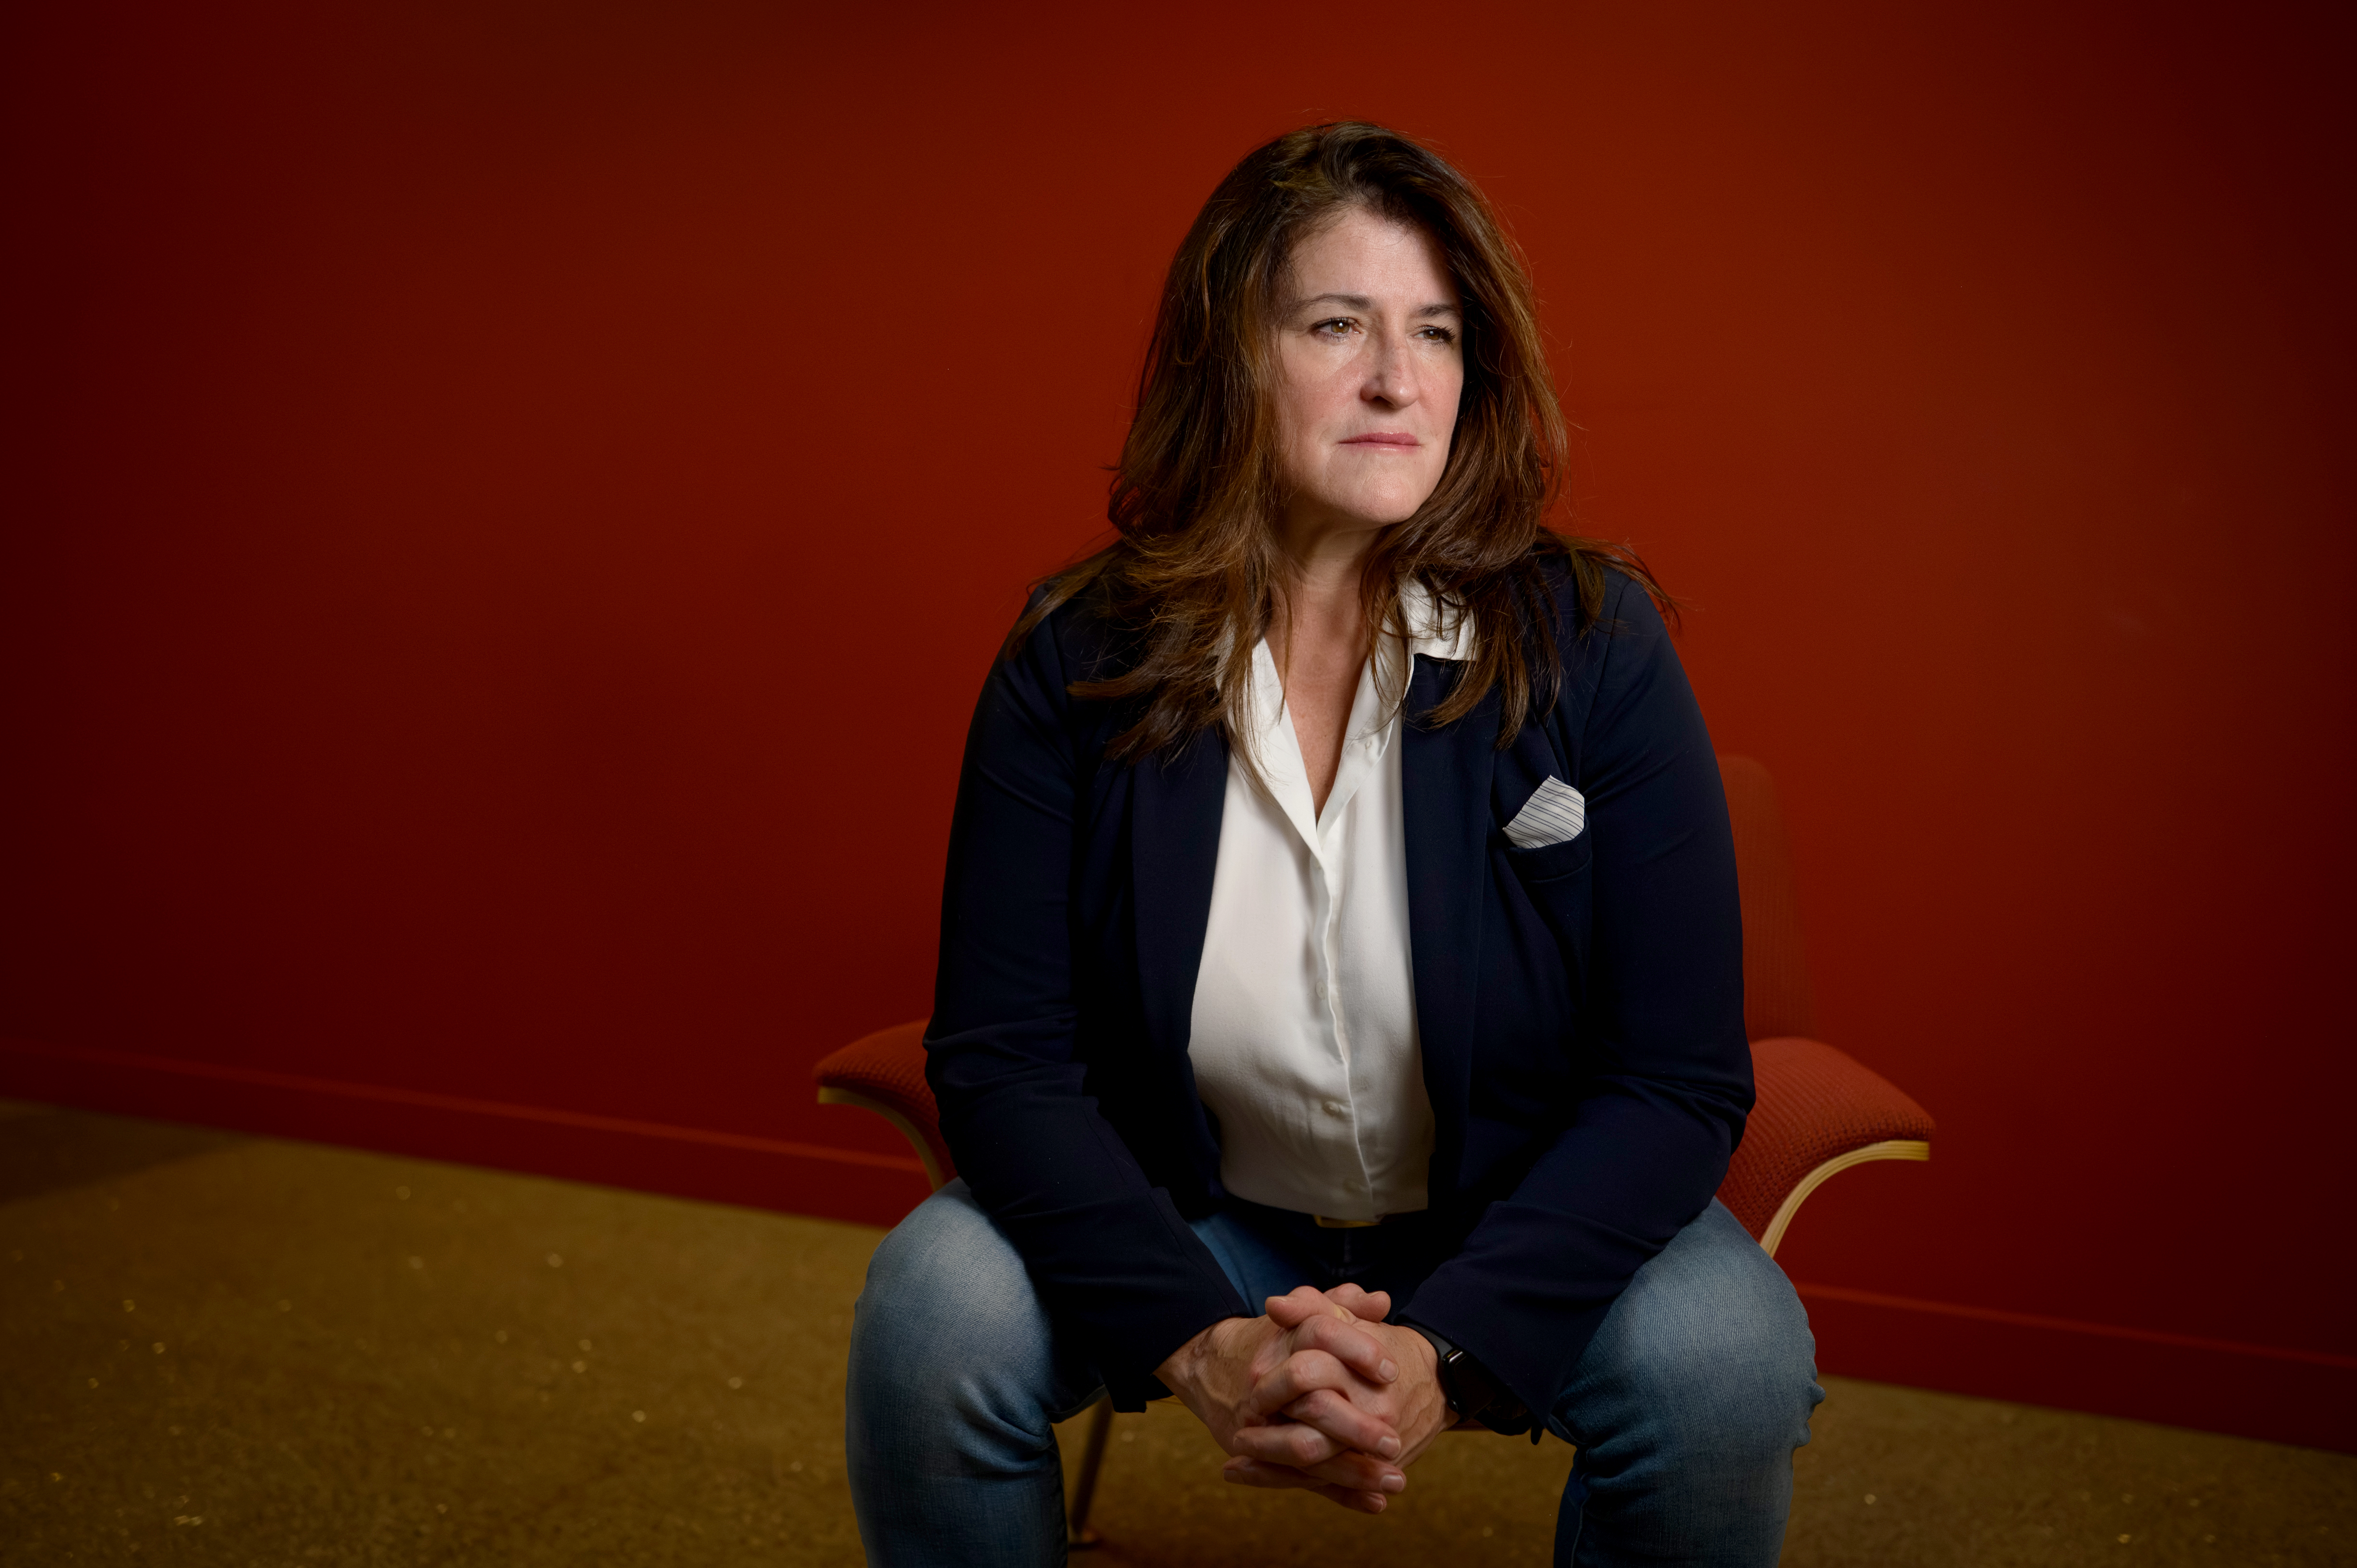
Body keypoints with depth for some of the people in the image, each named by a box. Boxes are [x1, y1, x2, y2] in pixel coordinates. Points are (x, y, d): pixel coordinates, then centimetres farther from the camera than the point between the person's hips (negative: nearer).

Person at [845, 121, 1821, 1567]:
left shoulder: (1594, 647, -14)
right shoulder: (1075, 665, -11)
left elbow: (1681, 1079, -15)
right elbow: (1002, 1055, -12)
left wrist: (1446, 1348, -28)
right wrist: (1200, 1342, -27)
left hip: (1524, 1229, 0)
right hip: (1190, 1226, 1)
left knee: (1724, 1359, -28)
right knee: (933, 1309, -25)